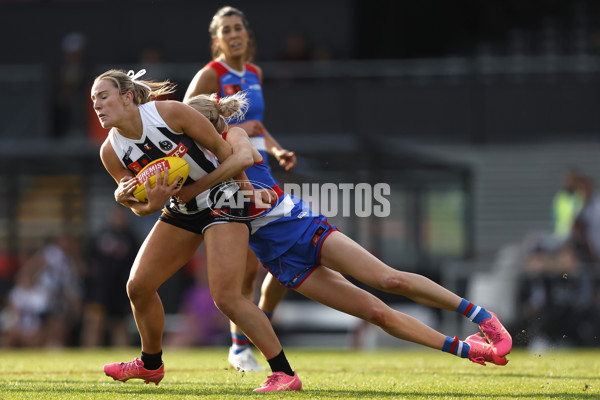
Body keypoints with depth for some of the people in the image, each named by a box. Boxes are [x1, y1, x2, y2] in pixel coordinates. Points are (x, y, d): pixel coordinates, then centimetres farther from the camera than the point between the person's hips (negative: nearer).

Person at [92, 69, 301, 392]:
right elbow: (142, 208, 0)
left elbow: (223, 150, -12)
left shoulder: (170, 113, -23)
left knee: (226, 297, -19)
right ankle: (150, 364, 29)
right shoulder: (111, 152, -7)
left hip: (222, 203, -6)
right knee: (138, 286, 3)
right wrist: (153, 202, -21)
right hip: (180, 211, 6)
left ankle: (284, 373, -12)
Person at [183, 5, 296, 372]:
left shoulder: (254, 74, 12)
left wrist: (277, 150, 9)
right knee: (247, 266, -10)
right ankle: (240, 347, 7)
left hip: (258, 173, 7)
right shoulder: (210, 76, -9)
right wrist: (235, 130, -21)